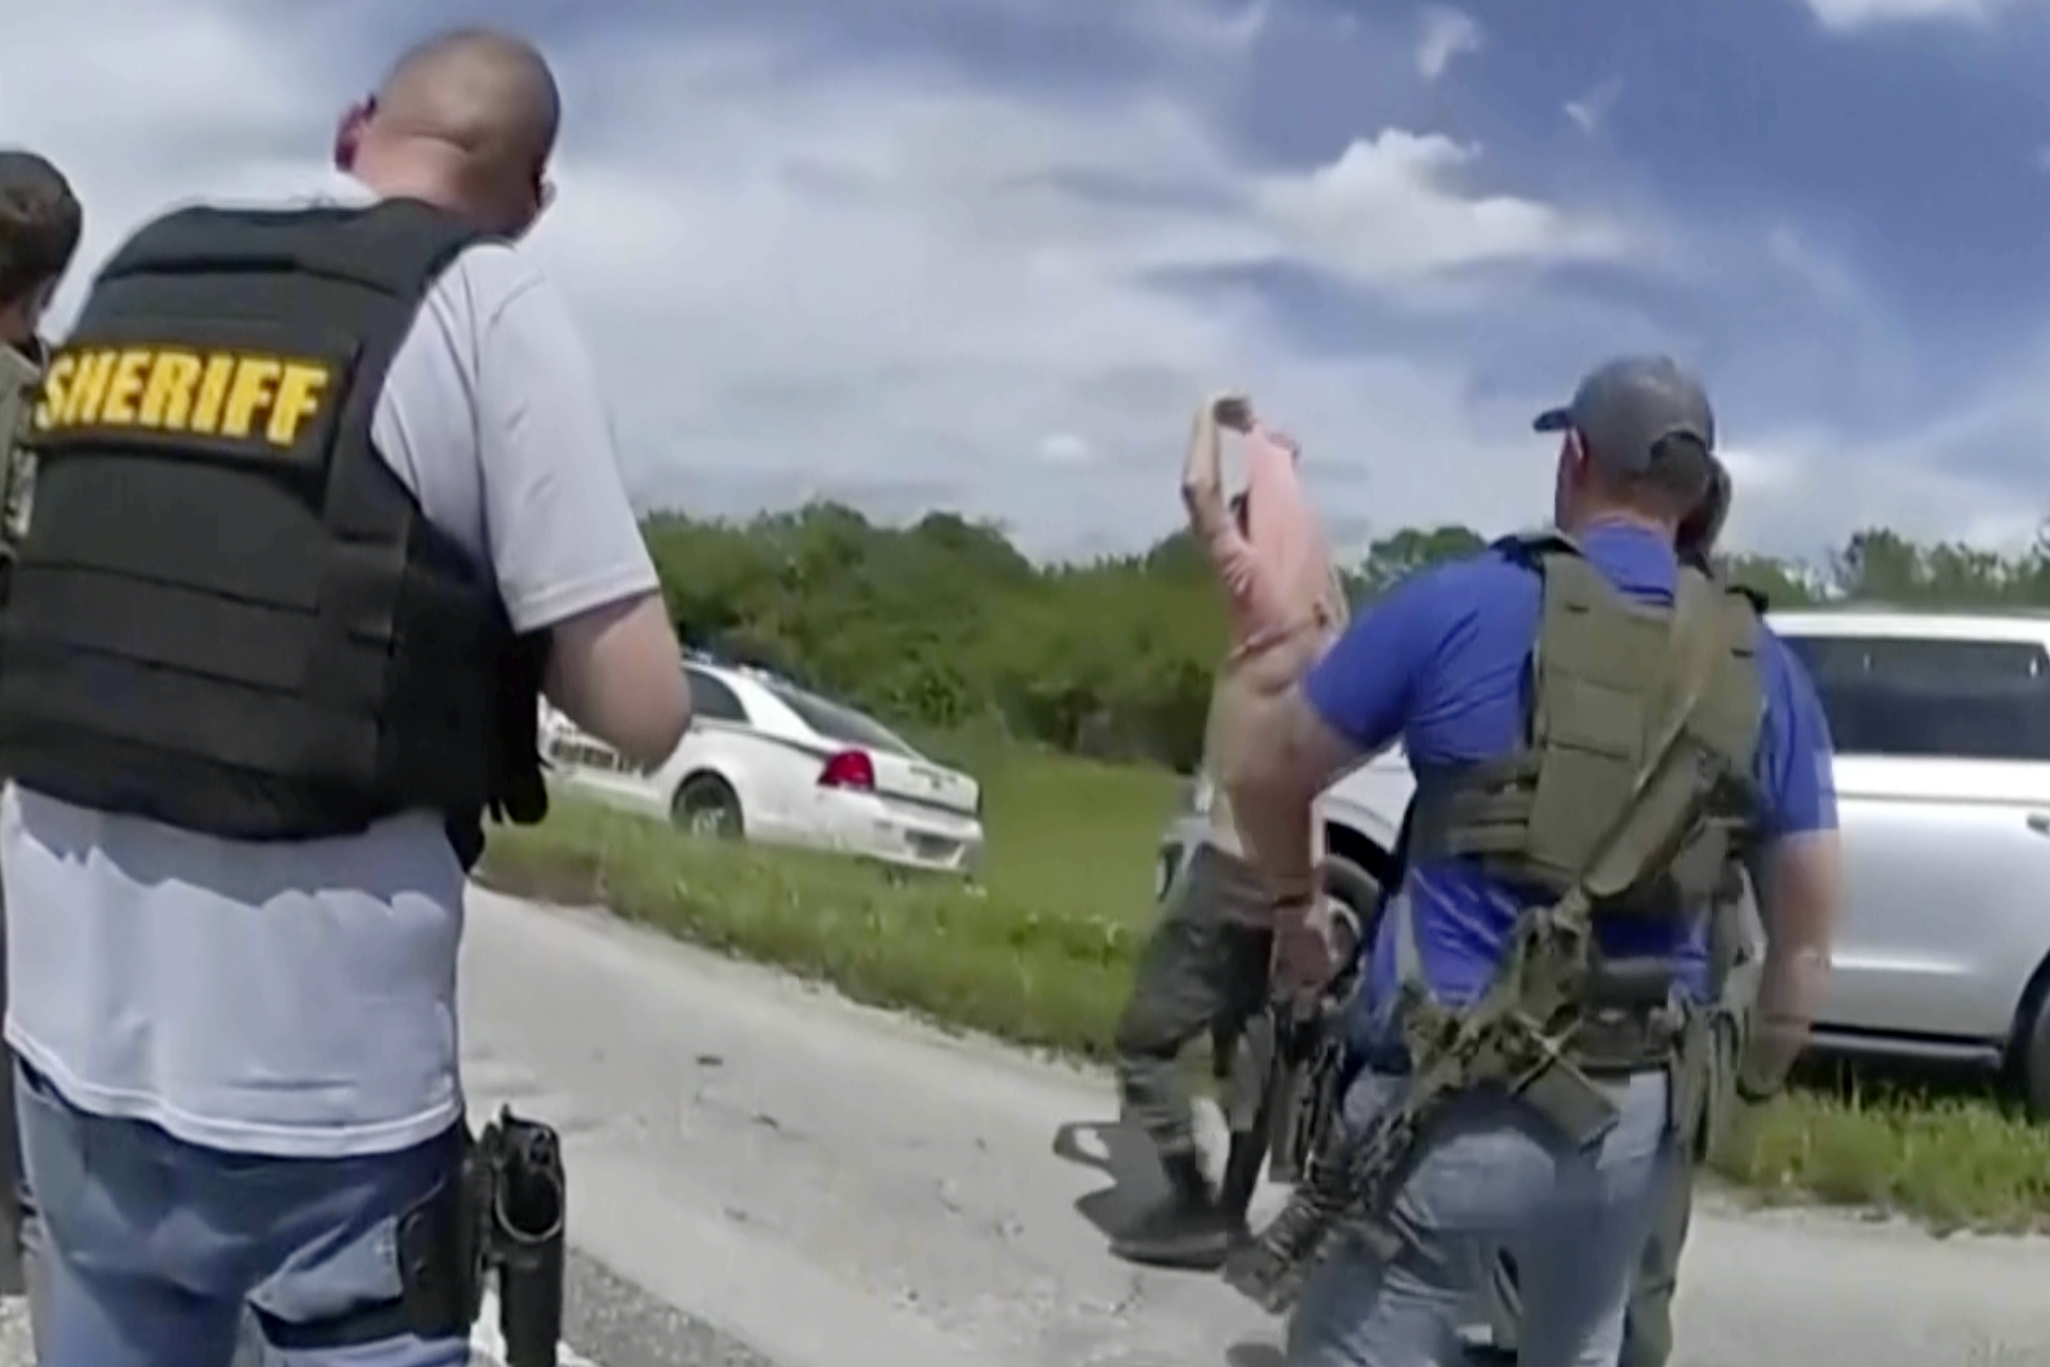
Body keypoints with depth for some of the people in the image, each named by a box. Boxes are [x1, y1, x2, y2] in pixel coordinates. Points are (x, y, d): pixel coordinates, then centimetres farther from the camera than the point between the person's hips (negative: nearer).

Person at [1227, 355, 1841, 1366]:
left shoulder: (1459, 604, -6)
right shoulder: (1761, 668, 5)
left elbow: (1269, 767, 1)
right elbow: (1808, 927, 7)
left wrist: (1294, 906, 18)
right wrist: (1752, 1086, 20)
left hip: (1452, 1099, -4)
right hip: (1632, 1115, 5)